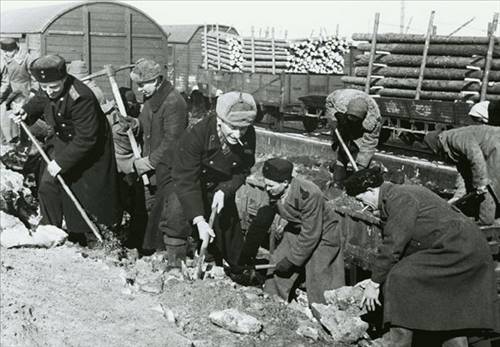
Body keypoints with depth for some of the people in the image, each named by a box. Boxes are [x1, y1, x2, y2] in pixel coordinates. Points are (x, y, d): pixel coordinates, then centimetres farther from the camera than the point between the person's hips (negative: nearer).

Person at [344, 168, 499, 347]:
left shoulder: (399, 198, -15)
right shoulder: (399, 195, 17)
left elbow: (392, 245, -18)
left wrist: (375, 283, -9)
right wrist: (376, 278, 17)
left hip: (457, 250, -11)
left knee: (399, 280, -14)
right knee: (452, 312, 19)